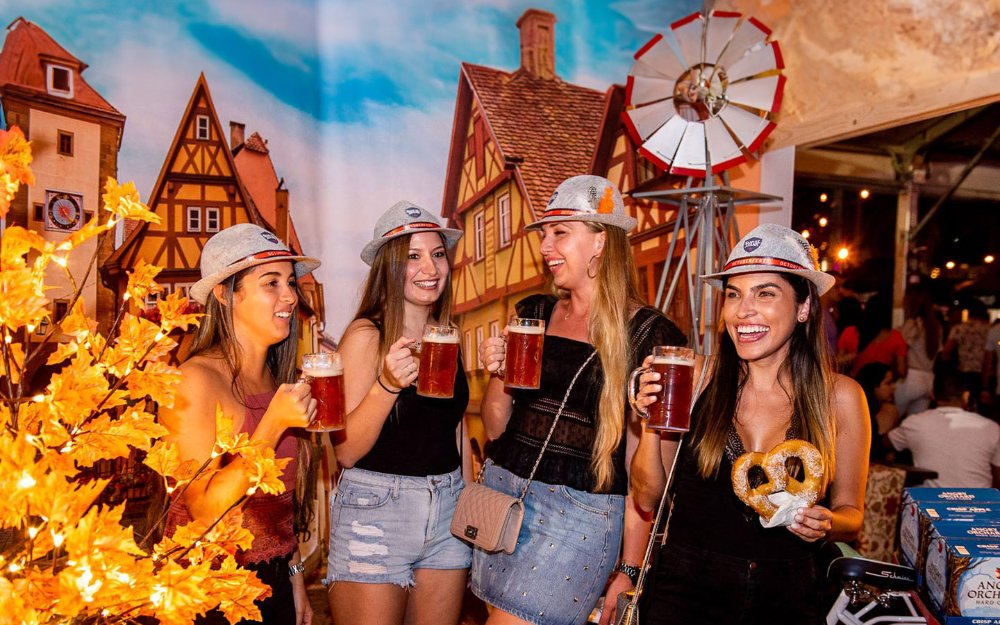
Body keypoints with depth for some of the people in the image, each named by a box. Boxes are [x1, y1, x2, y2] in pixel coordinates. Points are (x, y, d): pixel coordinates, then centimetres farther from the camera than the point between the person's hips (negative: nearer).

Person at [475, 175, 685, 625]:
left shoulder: (650, 335, -8)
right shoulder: (533, 314, 6)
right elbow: (496, 429, 11)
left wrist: (629, 570, -7)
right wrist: (498, 376, -9)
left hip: (580, 512, -5)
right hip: (502, 492, 5)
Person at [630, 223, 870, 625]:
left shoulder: (840, 396, -7)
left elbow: (851, 513, 5)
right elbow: (648, 498, -4)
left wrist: (827, 524, -17)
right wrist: (651, 424, -19)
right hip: (687, 589, -1)